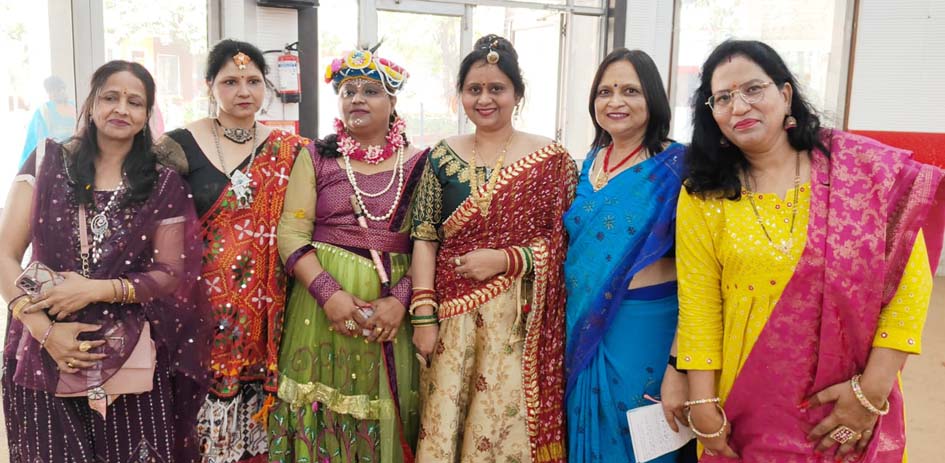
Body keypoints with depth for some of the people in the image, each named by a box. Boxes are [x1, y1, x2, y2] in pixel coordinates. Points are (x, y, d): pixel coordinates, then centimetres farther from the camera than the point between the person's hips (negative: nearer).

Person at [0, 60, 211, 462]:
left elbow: (172, 275, 2)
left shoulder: (164, 184, 2)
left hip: (130, 363, 0)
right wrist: (44, 329, -13)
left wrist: (97, 289, -13)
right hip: (44, 360, 1)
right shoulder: (47, 162, 3)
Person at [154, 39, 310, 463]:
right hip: (203, 310, -2)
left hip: (265, 315, 2)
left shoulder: (289, 152, 6)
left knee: (257, 418, 11)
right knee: (204, 409, 4)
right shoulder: (181, 146, -2)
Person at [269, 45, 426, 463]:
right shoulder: (316, 157, 4)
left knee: (382, 414, 9)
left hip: (391, 310, 0)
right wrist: (329, 292, -15)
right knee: (322, 409, 7)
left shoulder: (417, 164, 3)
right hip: (325, 299, 0)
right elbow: (291, 233, -2)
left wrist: (401, 298, -14)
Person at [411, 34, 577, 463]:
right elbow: (424, 236, 2)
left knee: (507, 425, 3)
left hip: (520, 319, -2)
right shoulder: (443, 156, 6)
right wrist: (423, 313, -5)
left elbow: (565, 240, -2)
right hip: (451, 313, 2)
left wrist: (505, 259, -15)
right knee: (443, 421, 8)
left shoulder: (551, 159, -1)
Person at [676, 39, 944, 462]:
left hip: (853, 406, 0)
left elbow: (910, 278, -6)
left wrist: (874, 388, -11)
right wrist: (702, 404, -8)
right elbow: (698, 304, -4)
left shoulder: (864, 167, -6)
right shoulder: (703, 196, -3)